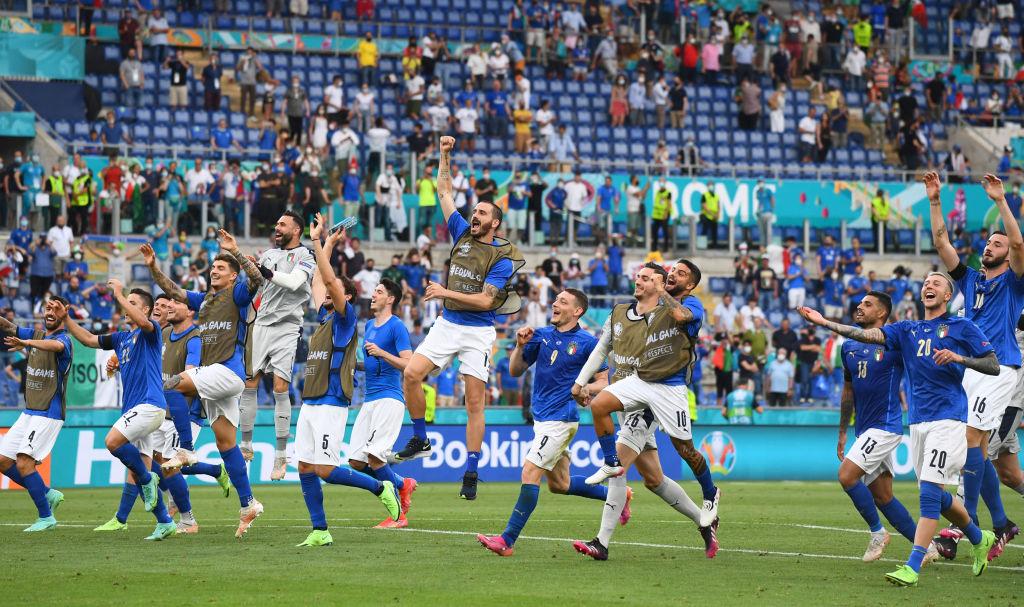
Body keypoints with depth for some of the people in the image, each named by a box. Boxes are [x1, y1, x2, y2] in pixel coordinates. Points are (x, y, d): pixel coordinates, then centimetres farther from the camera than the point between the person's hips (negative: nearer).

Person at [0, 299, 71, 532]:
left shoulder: (64, 340, -12)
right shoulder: (36, 334, 12)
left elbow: (56, 345, -36)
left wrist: (27, 343, -54)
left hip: (49, 413, -8)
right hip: (29, 412, 8)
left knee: (23, 463, -17)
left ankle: (46, 517, -6)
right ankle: (48, 495, 17)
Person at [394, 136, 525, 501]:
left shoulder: (501, 258, -6)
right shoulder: (462, 234, 10)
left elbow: (485, 300, -14)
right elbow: (444, 191, 14)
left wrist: (446, 292, -15)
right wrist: (445, 157, 7)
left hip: (477, 331, -5)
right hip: (447, 324, 5)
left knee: (474, 403, -4)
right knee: (412, 374, -12)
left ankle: (471, 473, -1)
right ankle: (420, 440, 5)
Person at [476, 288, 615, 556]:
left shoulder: (587, 342, -6)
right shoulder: (541, 335, 9)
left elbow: (603, 381, 0)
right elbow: (516, 371, 12)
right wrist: (520, 346, -5)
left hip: (561, 418, -8)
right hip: (541, 416, 8)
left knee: (530, 471, -16)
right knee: (559, 484, 15)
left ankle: (507, 541, -17)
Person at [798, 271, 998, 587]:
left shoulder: (962, 327, 4)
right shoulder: (906, 329, 16)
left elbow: (994, 366, 3)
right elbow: (868, 335, 2)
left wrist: (958, 358, -13)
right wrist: (824, 323, -10)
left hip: (948, 419, -6)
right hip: (918, 422, 6)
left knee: (930, 492, -17)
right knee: (936, 496, 11)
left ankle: (913, 567, -21)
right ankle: (980, 539, 35)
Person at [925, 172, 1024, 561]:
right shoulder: (970, 279, 19)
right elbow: (941, 243, 14)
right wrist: (935, 201, 6)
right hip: (969, 367, 7)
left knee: (972, 437, -17)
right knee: (977, 447, 5)